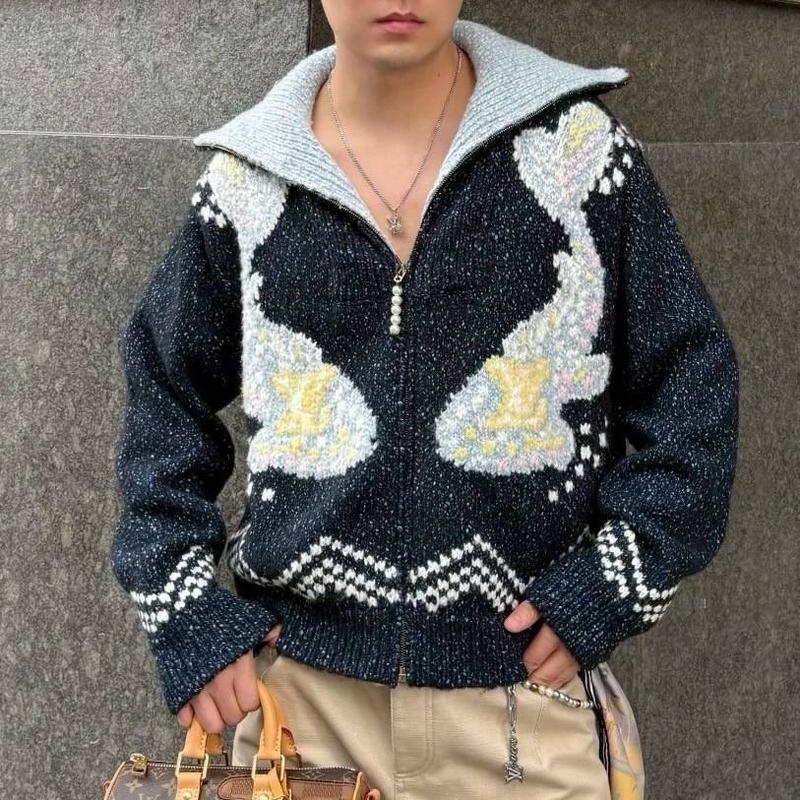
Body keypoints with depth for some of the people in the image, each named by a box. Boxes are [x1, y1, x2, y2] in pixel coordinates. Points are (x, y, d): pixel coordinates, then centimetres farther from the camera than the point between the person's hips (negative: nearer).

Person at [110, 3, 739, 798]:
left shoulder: (578, 145, -1)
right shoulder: (245, 180, 3)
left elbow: (691, 385, 1)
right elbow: (164, 400, 10)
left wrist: (610, 586, -7)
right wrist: (184, 613, 2)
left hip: (524, 684, -1)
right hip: (300, 683, 2)